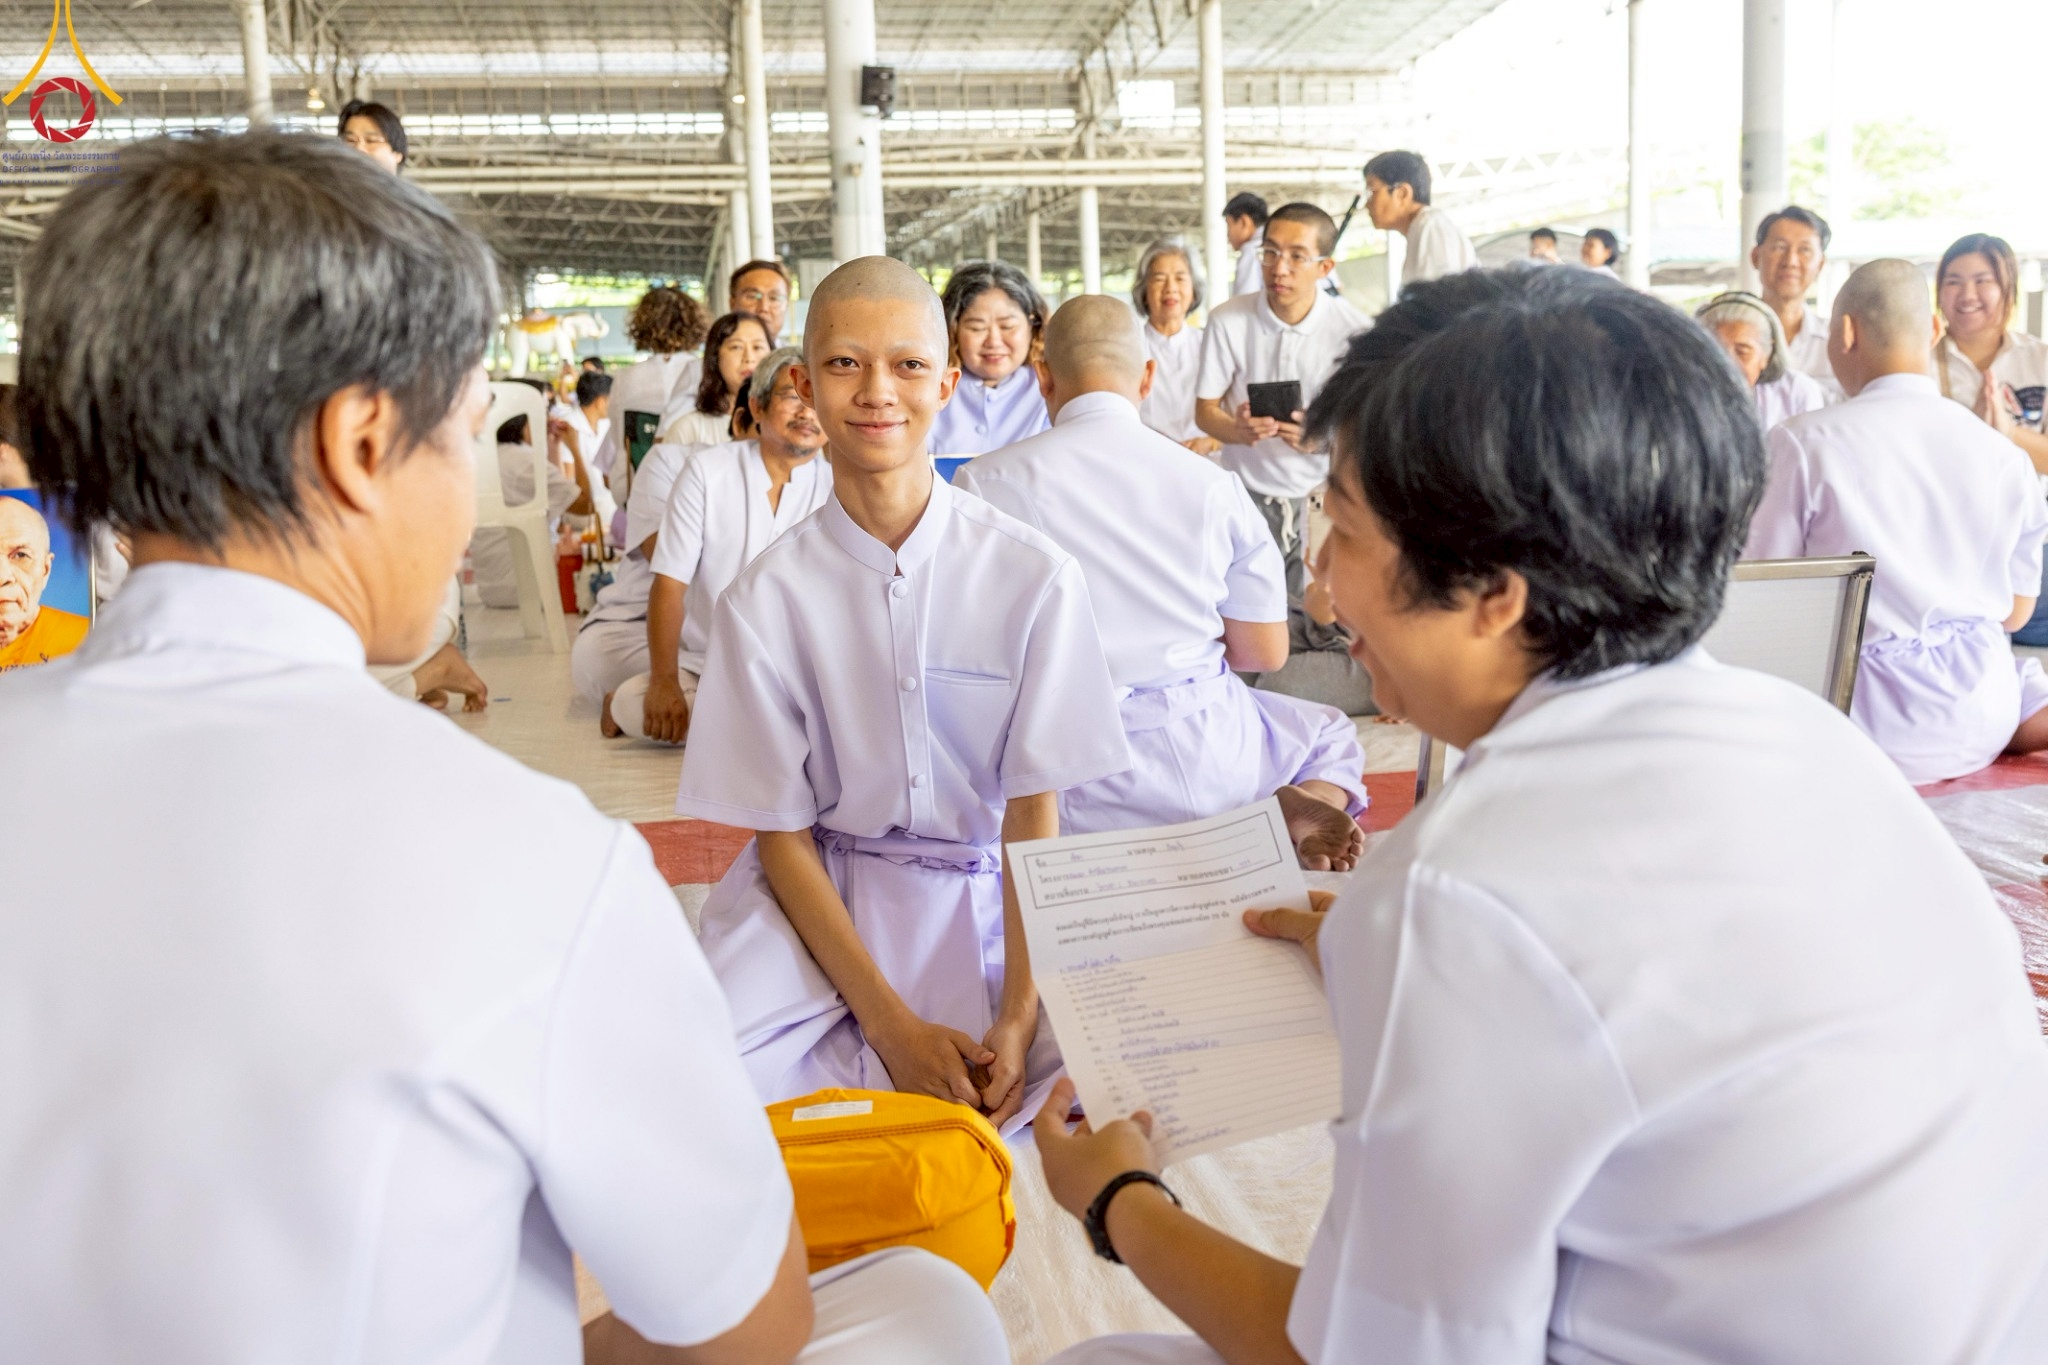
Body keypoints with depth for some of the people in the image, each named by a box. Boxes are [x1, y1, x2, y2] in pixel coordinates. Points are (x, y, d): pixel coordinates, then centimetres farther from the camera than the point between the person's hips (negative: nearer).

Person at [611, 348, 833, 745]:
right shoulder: (707, 470, -2)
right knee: (630, 703, -28)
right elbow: (670, 583, -7)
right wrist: (664, 681, -17)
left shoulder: (837, 489, 1)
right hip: (703, 665, -2)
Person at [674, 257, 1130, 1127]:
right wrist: (892, 1025, -14)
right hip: (818, 896, -1)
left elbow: (1036, 813, -5)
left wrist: (1019, 1015, -17)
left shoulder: (1035, 577, -8)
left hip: (987, 899, 1)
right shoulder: (766, 599, -6)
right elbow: (780, 834, -3)